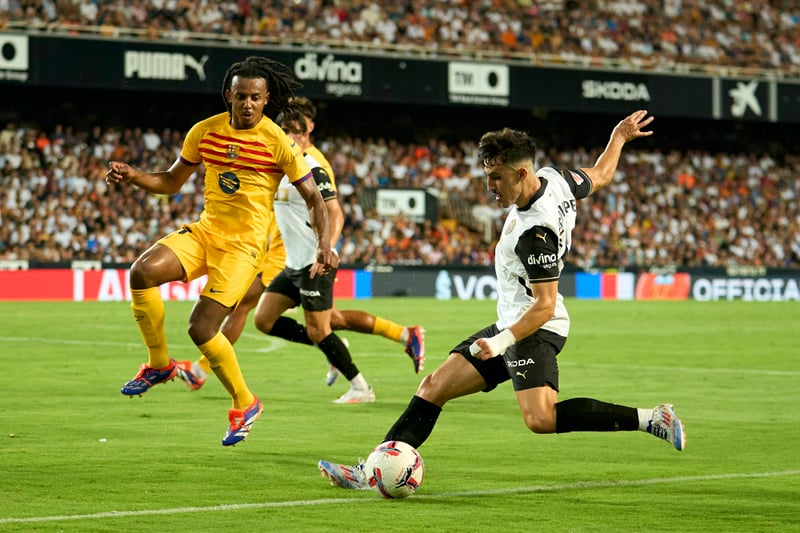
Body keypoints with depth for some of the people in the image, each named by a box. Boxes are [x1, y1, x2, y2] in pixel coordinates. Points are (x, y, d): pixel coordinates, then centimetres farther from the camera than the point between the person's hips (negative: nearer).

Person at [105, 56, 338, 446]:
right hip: (204, 231, 5)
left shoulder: (278, 142, -9)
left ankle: (244, 404, 9)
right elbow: (172, 182, 14)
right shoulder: (205, 131, 3)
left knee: (201, 328, -15)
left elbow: (313, 198, -3)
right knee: (143, 271, -22)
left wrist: (324, 246, -17)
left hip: (245, 244, -4)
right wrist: (131, 175, -4)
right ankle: (159, 364, -1)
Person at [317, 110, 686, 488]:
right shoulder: (554, 179, -1)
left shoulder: (535, 233, -26)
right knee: (432, 389, 6)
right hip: (511, 323, 10)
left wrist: (502, 341, -30)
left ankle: (648, 419, -21)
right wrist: (619, 138, 35)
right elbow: (600, 176, 18)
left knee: (541, 419, -29)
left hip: (535, 329, -10)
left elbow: (545, 306, -25)